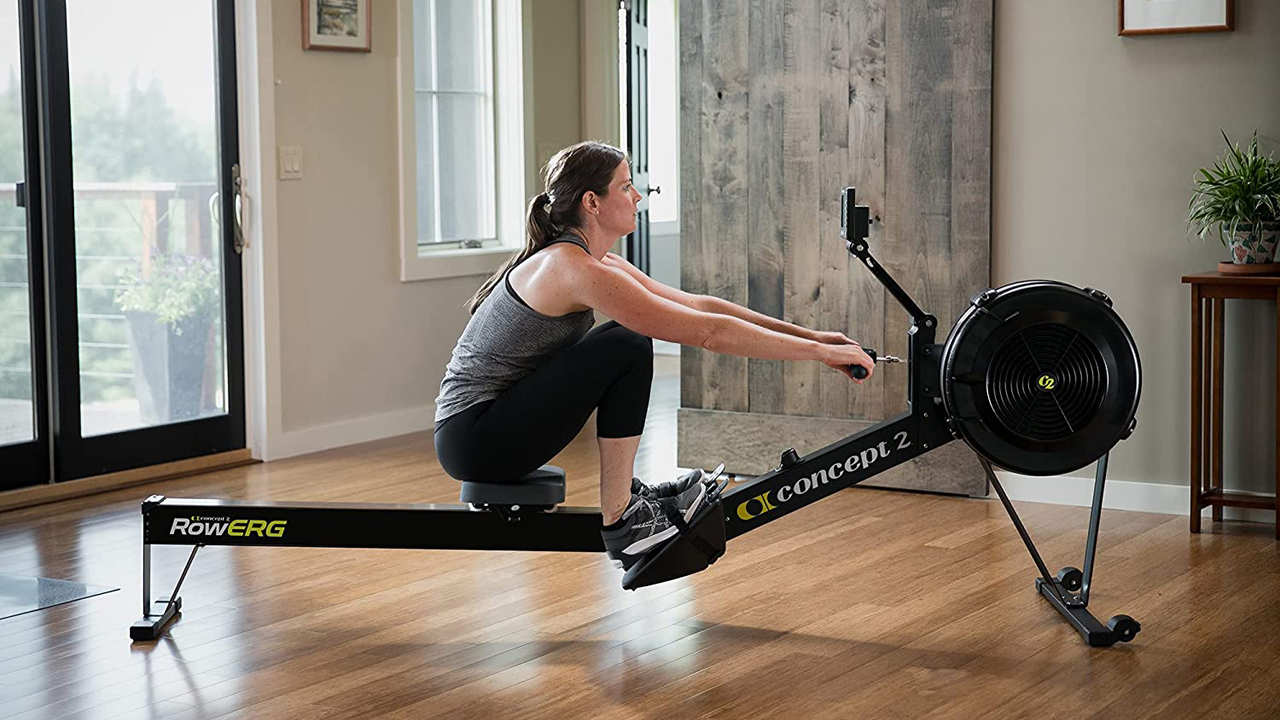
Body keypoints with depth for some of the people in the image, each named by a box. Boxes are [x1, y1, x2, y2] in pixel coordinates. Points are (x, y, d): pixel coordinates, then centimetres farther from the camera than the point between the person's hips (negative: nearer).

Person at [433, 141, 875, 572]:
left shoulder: (591, 261, 9)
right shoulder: (574, 269, -20)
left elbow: (700, 306, 12)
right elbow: (708, 332, -23)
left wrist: (808, 335, 8)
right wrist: (818, 352, -17)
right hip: (476, 443, -10)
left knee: (624, 340, 14)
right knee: (628, 348, -18)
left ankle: (629, 493, 16)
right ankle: (620, 523, -9)